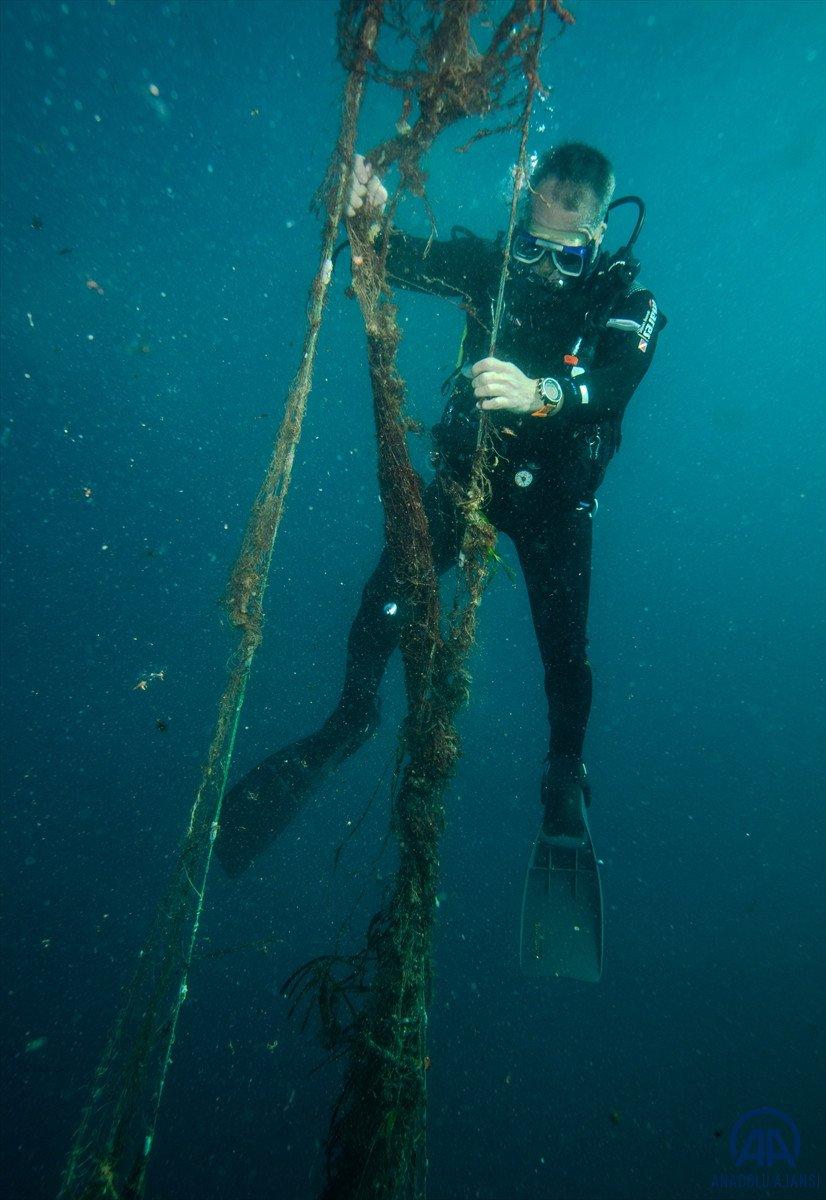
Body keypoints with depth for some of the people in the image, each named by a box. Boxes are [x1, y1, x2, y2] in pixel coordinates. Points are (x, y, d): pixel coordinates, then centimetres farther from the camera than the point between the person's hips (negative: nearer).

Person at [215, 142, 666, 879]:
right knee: (385, 595, -12)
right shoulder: (492, 260, -4)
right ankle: (354, 717, 12)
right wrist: (368, 219, -35)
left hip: (553, 495, -1)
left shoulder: (626, 301, -11)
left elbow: (614, 386, -31)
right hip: (466, 468, 2)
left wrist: (540, 393, -52)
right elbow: (403, 260, -12)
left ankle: (565, 773, 22)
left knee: (564, 646, -3)